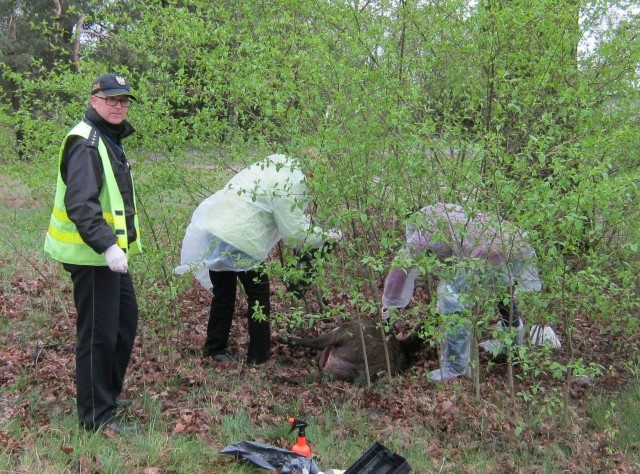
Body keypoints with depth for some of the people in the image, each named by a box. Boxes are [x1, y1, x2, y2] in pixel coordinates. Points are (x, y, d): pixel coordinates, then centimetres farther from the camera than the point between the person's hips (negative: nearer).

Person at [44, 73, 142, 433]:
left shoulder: (110, 139, 15)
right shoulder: (85, 143, -17)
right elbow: (80, 204, -27)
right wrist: (107, 246, -35)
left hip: (111, 251, 11)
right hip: (92, 255, -11)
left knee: (125, 321, 20)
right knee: (99, 333, -3)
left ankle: (108, 393, 35)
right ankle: (96, 415, 9)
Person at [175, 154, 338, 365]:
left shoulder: (268, 166, 18)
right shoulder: (290, 181, -9)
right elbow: (294, 232, -7)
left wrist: (302, 220, 26)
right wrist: (325, 236, 6)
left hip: (211, 230, 8)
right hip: (239, 242, -8)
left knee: (223, 294, 23)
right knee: (259, 294, 11)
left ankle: (214, 348, 35)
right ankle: (258, 357, 19)